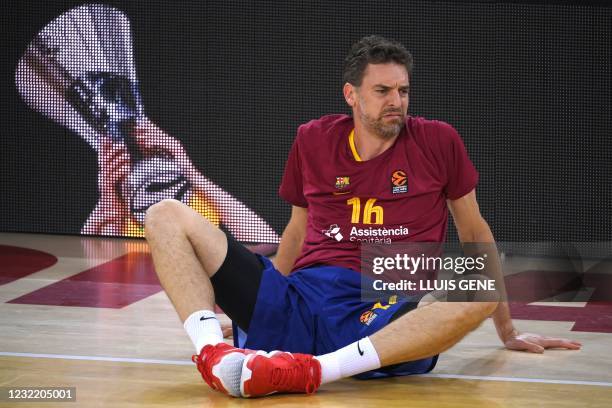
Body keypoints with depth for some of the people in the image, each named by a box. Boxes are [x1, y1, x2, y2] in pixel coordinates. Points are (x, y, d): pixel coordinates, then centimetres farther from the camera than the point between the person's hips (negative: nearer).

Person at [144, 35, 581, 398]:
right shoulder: (313, 140, 14)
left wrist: (507, 331, 20)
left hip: (389, 319, -2)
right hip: (296, 302, 3)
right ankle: (215, 351, -33)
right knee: (167, 216, -9)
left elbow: (475, 233, 17)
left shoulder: (438, 141, 8)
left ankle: (310, 369, -43)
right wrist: (252, 305, 35)